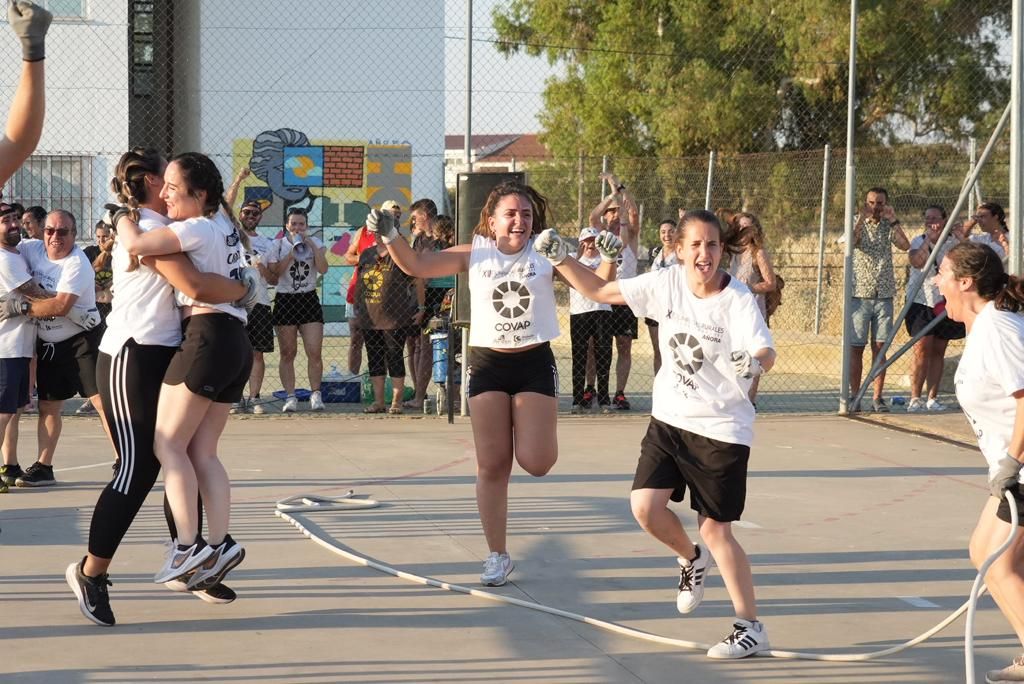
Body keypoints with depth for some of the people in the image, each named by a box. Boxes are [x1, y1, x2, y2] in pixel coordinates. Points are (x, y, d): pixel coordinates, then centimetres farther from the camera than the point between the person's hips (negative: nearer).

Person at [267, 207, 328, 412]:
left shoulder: (315, 244, 7)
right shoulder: (277, 245, 3)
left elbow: (323, 269, -8)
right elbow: (273, 274, -9)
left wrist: (312, 246, -13)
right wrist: (291, 254, -13)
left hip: (309, 300, 0)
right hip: (285, 301, 0)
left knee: (315, 352, -8)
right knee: (288, 353, 1)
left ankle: (316, 394, 0)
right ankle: (290, 397, 4)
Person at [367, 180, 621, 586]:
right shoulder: (475, 255, 0)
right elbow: (415, 266, -1)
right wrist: (388, 235, -16)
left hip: (535, 362, -1)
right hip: (487, 364, 1)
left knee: (536, 462, -10)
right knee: (492, 465, 2)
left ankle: (533, 430, 28)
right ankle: (498, 556, 13)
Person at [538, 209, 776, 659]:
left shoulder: (738, 299, -17)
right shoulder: (666, 284, -4)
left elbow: (766, 353, -30)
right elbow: (599, 292, 4)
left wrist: (755, 361, -52)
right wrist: (559, 259, -6)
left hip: (721, 428, -4)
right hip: (669, 419, 5)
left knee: (715, 531, -3)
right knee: (646, 507, -9)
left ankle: (751, 628, 10)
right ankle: (691, 559, 25)